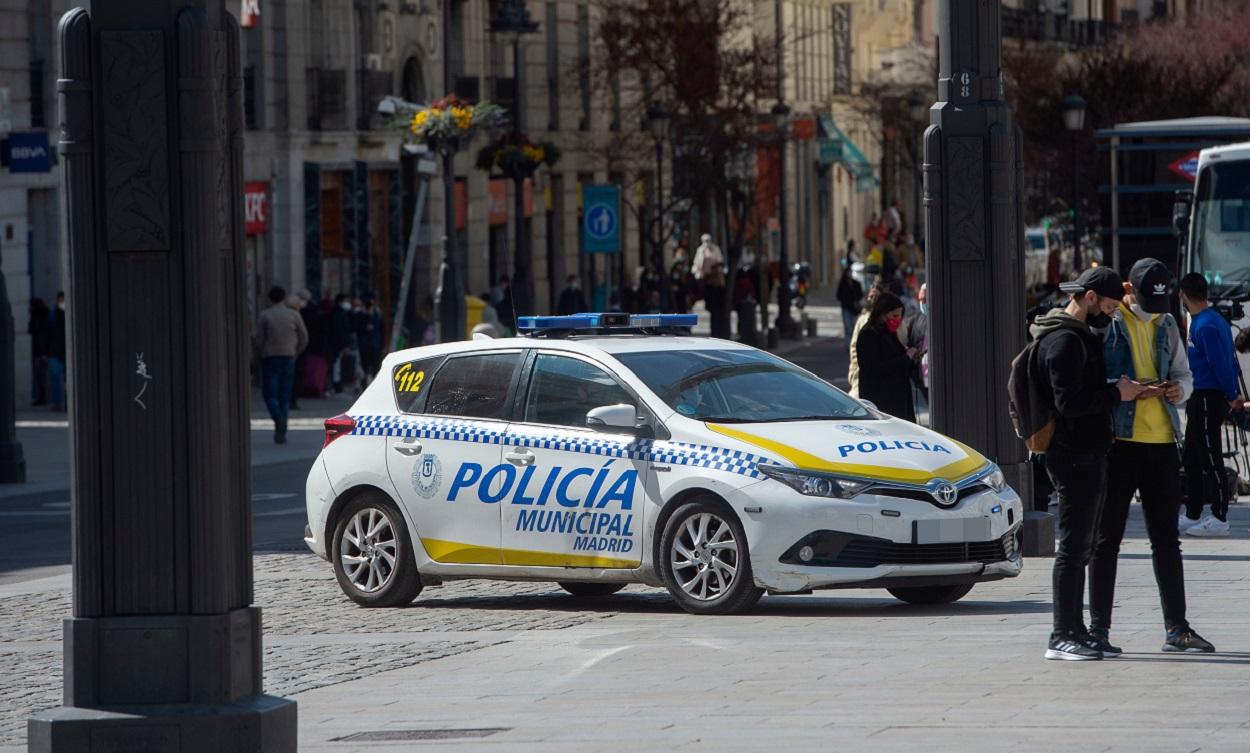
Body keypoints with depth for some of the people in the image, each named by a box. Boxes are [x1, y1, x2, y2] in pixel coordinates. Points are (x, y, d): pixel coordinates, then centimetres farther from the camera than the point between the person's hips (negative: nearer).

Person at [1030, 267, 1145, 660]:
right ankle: (1062, 636, -8)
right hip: (1074, 454, -11)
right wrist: (1116, 393, -15)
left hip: (1089, 453, 11)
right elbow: (1069, 401, -24)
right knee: (1074, 546, -9)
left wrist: (1121, 388, 12)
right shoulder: (1064, 341, -16)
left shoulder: (1080, 336, 18)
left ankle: (1075, 631, 19)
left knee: (1080, 546, 14)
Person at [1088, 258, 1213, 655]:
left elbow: (1184, 373, 21)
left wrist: (1179, 389, -2)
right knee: (1107, 537, -1)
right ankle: (1098, 629, 2)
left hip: (1162, 442, 6)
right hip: (1118, 441, -6)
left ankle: (1177, 629, 15)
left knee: (1167, 539, 10)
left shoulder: (1166, 325, 14)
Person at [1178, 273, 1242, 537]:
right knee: (1192, 458, 15)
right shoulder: (1215, 320, 13)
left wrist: (1231, 396, -12)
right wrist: (1232, 394, 15)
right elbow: (1230, 360, 16)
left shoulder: (1206, 326, -18)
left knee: (1211, 460, -6)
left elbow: (1220, 364, -20)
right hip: (1201, 399, 10)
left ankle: (1219, 519, -4)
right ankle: (1192, 515, 21)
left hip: (1207, 398, -10)